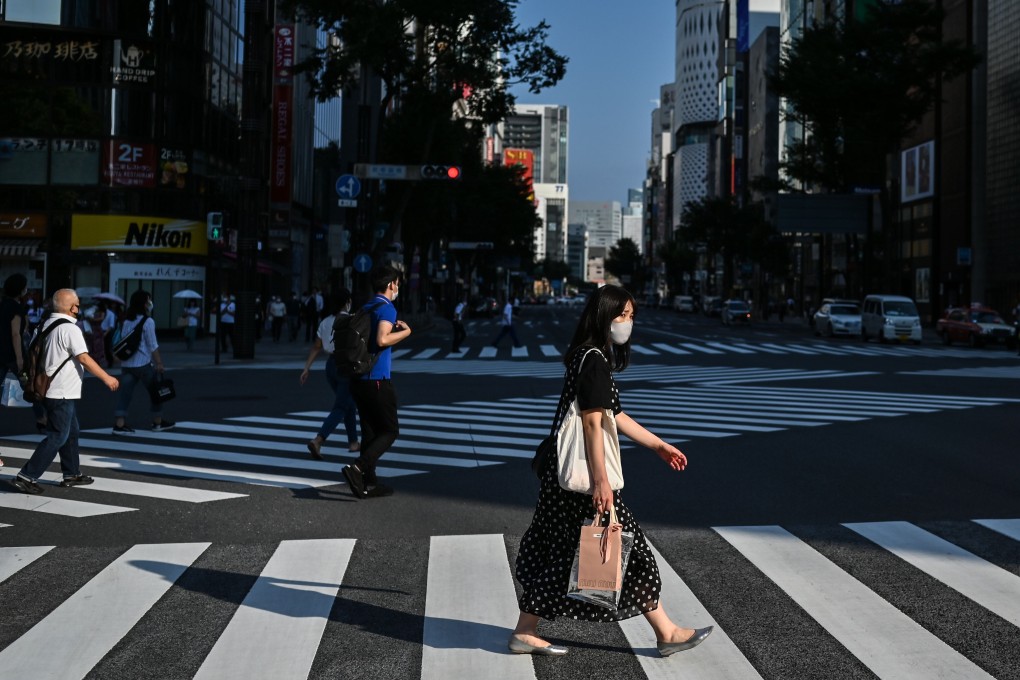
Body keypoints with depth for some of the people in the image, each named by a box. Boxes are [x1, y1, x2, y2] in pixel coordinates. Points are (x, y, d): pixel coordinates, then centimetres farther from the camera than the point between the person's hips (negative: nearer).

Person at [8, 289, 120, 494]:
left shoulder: (47, 324, 10)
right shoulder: (70, 329, -18)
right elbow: (84, 358, -21)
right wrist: (107, 378, -15)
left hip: (51, 390, 10)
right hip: (62, 392, -10)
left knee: (71, 431, 19)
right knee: (58, 437, -5)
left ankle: (72, 474, 26)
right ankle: (26, 477, -7)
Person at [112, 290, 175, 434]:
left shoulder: (126, 321, 11)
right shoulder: (147, 321, -9)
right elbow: (153, 345, -11)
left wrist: (121, 357, 18)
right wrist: (159, 363, -7)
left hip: (126, 364, 6)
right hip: (143, 364, -6)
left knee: (125, 393, 1)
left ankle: (119, 424, -7)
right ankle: (158, 422, 20)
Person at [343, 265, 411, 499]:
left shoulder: (365, 308, 16)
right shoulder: (387, 308, -11)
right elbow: (382, 340, -26)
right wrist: (404, 332, -9)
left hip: (359, 379, 8)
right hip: (377, 380, -8)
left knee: (370, 431, 12)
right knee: (390, 431, 0)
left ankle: (369, 483, 14)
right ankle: (357, 468, -16)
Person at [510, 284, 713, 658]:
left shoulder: (592, 358, 16)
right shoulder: (594, 361, -16)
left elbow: (615, 415, 21)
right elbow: (592, 423, -21)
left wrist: (659, 445, 26)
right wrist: (600, 480, -23)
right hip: (583, 472, -10)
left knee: (559, 550, 13)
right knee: (627, 548, 0)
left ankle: (525, 633, 18)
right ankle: (667, 634, 12)